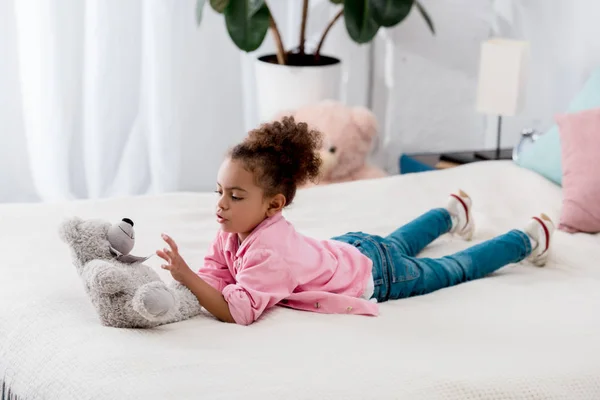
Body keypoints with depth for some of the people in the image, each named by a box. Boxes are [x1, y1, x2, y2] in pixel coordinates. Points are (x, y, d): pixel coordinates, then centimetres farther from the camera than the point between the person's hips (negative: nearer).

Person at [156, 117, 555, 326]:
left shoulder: (270, 251, -45)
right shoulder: (234, 231, -20)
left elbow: (237, 311, -53)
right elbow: (215, 276, -16)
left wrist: (187, 277, -58)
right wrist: (186, 279, -36)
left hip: (378, 274, -6)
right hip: (350, 248, 6)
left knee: (456, 270, 18)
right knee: (398, 243, 38)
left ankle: (529, 238, 41)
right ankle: (451, 213, 66)